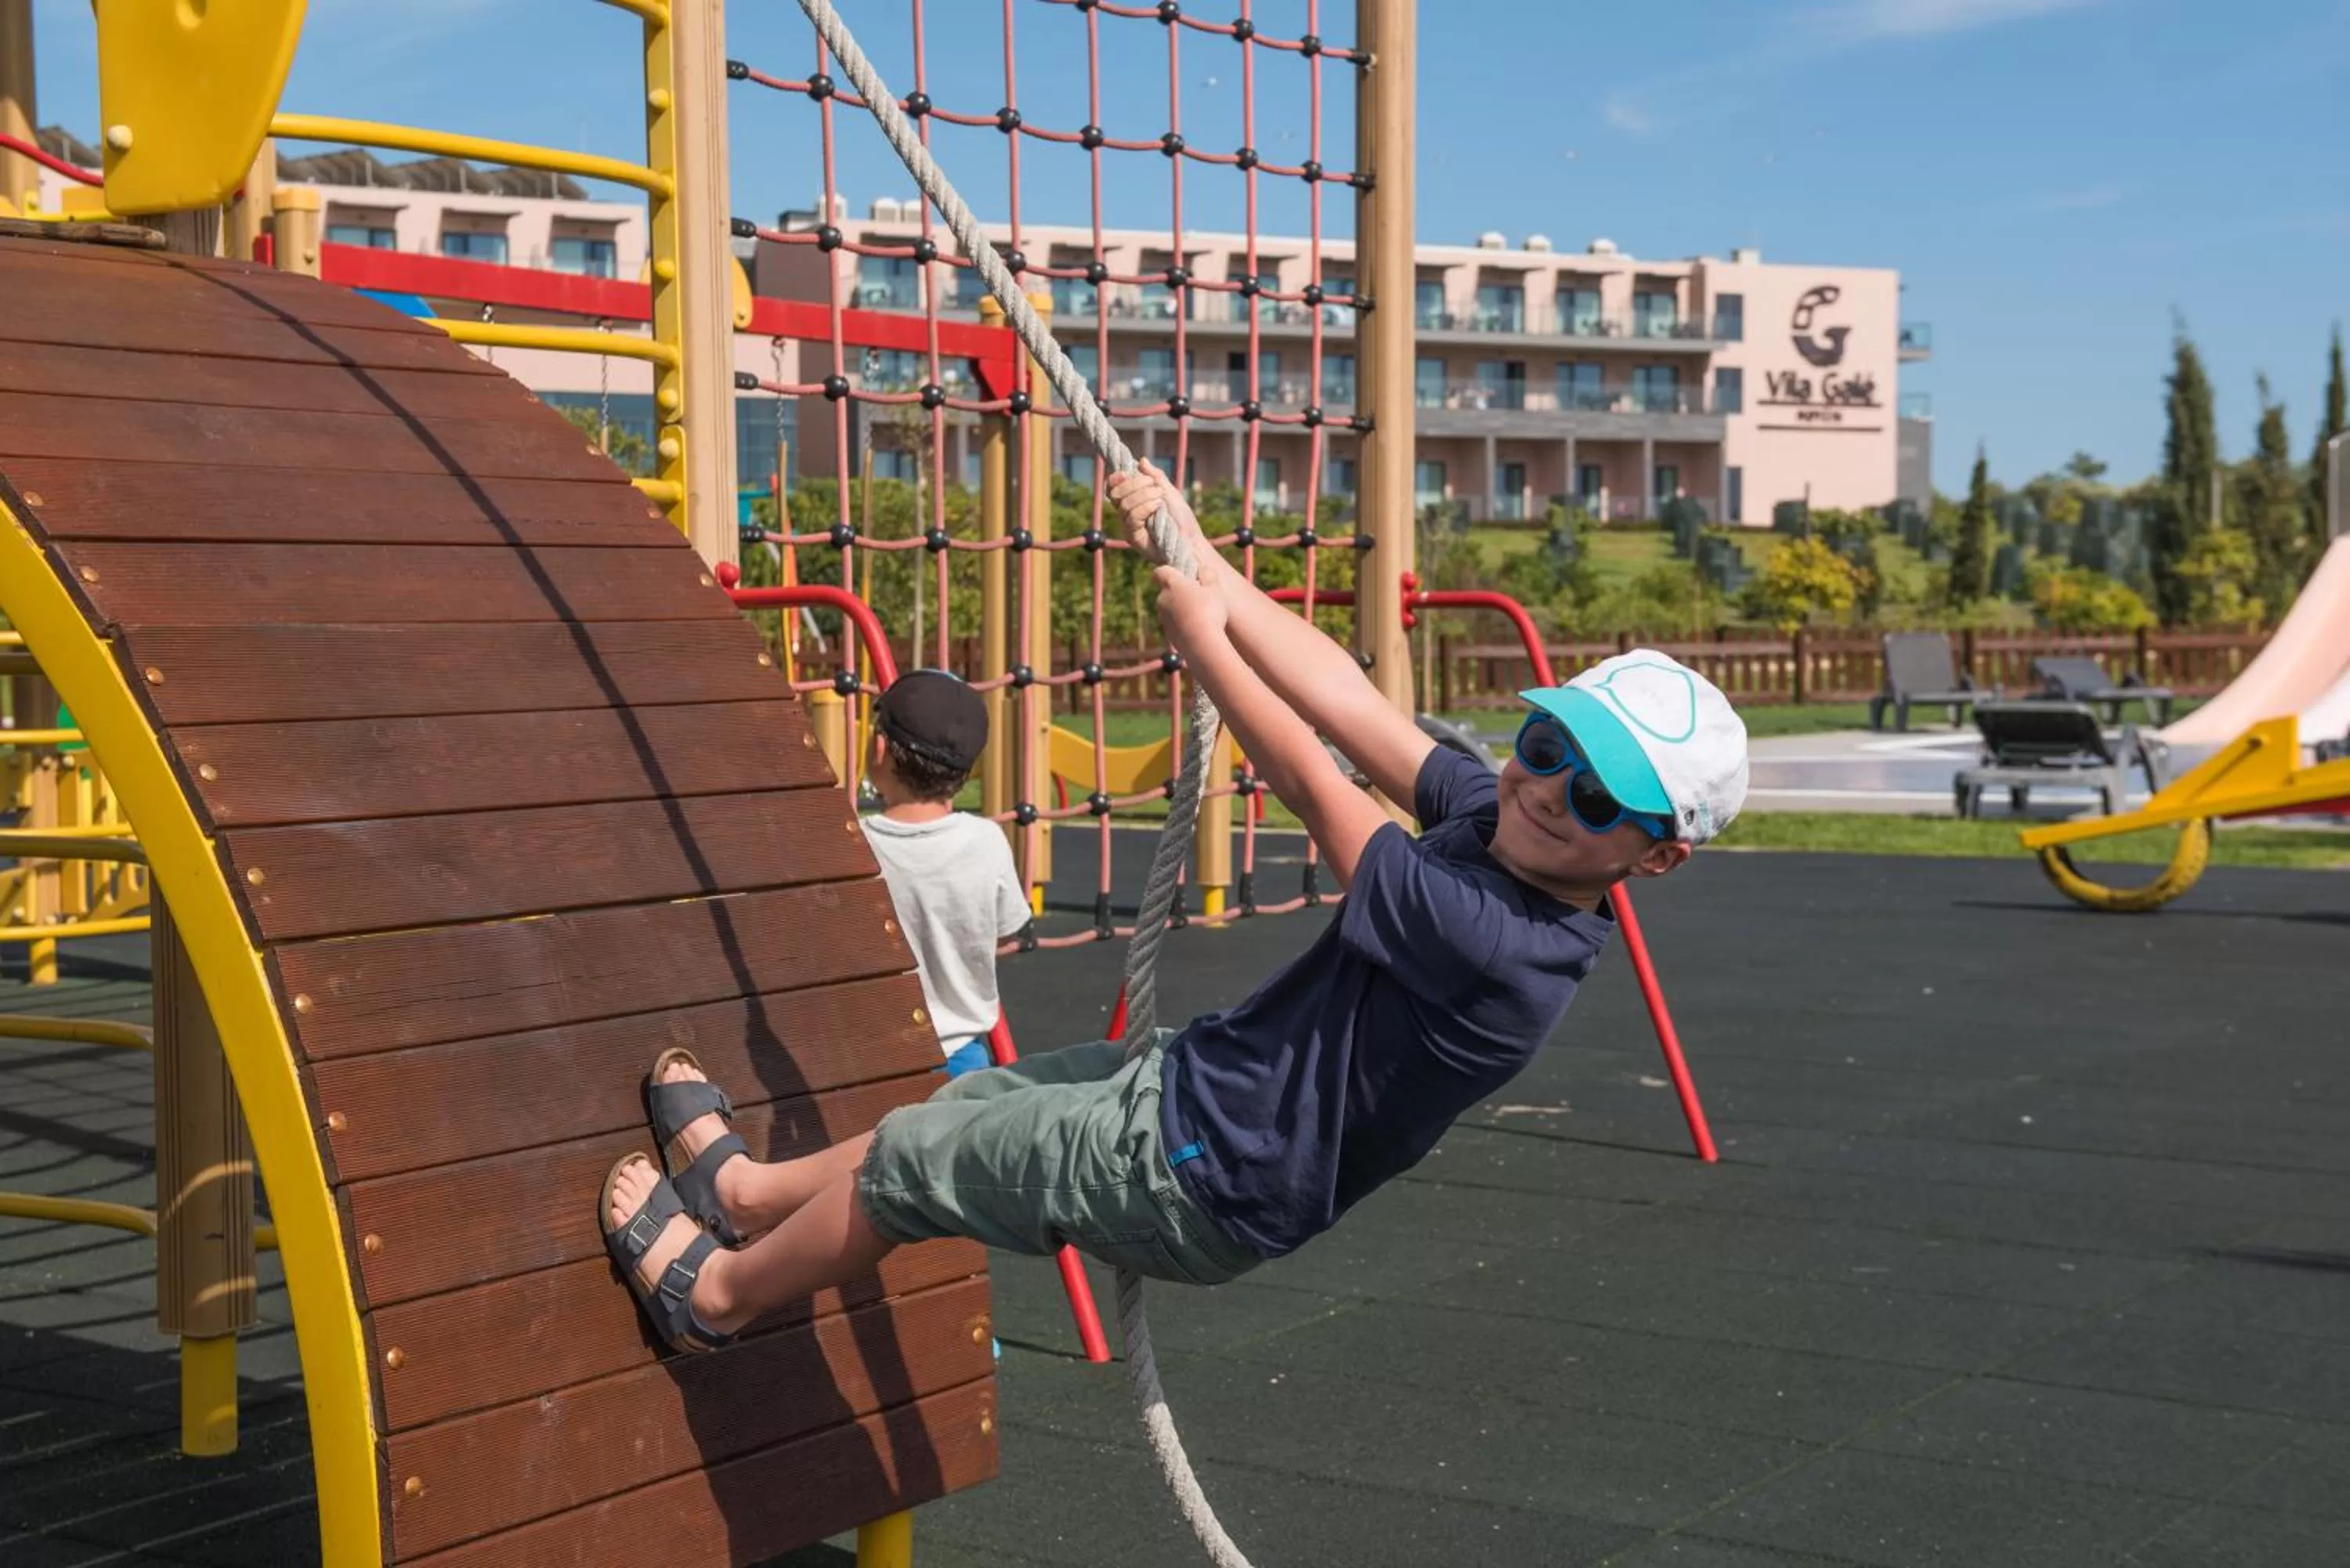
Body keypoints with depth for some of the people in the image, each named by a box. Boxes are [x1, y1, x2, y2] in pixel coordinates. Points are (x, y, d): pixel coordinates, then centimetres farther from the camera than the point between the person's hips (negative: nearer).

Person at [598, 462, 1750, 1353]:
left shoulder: (1496, 941, -33)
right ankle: (751, 1190, 48)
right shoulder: (1495, 819, -9)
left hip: (1190, 1183, -8)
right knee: (979, 1101, 24)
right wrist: (1195, 556, -7)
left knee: (909, 1158, 9)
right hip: (1198, 1082, 8)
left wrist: (1200, 635, -11)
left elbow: (1318, 793, -22)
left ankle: (710, 1292, 35)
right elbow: (1345, 699, -5)